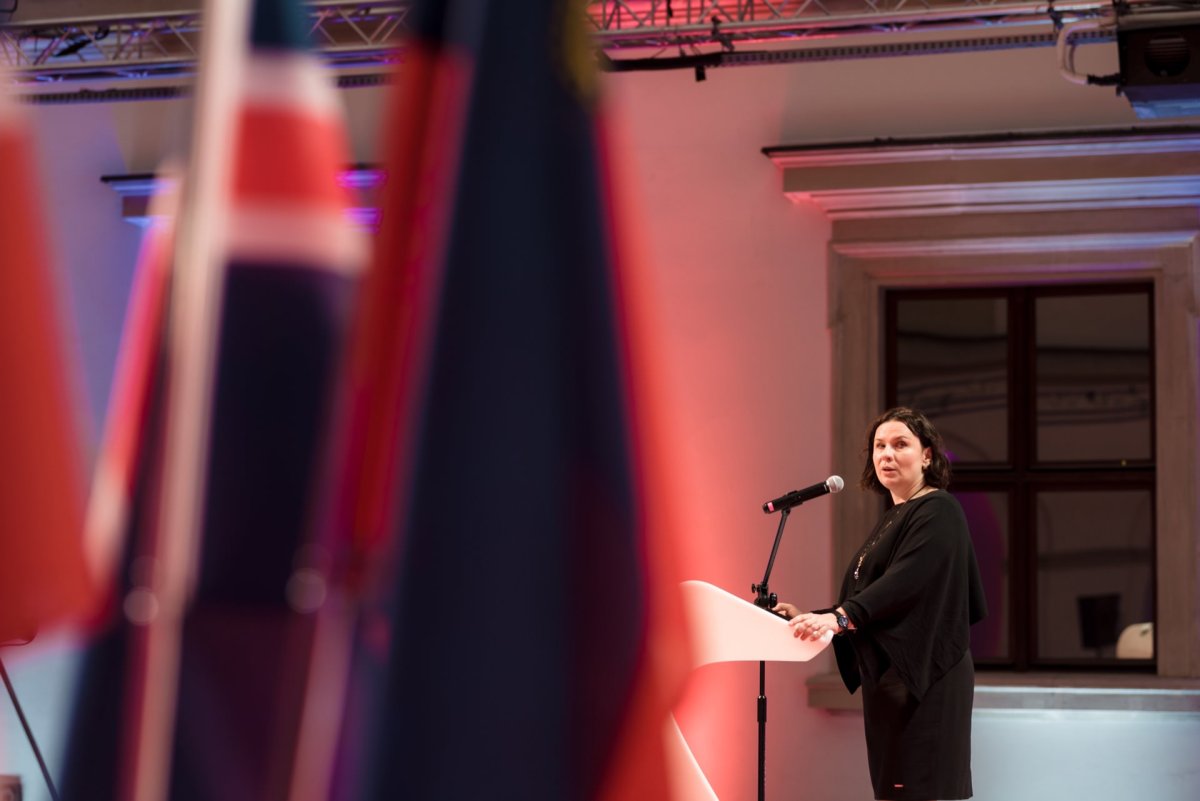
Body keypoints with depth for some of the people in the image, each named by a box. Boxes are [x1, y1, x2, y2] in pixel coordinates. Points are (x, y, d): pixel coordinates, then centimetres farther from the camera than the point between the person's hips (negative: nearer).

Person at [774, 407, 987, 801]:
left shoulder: (938, 512, -8)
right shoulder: (891, 520, 20)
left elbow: (907, 583, -24)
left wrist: (840, 617, -36)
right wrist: (813, 618, 8)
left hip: (923, 678, -9)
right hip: (887, 680, 9)